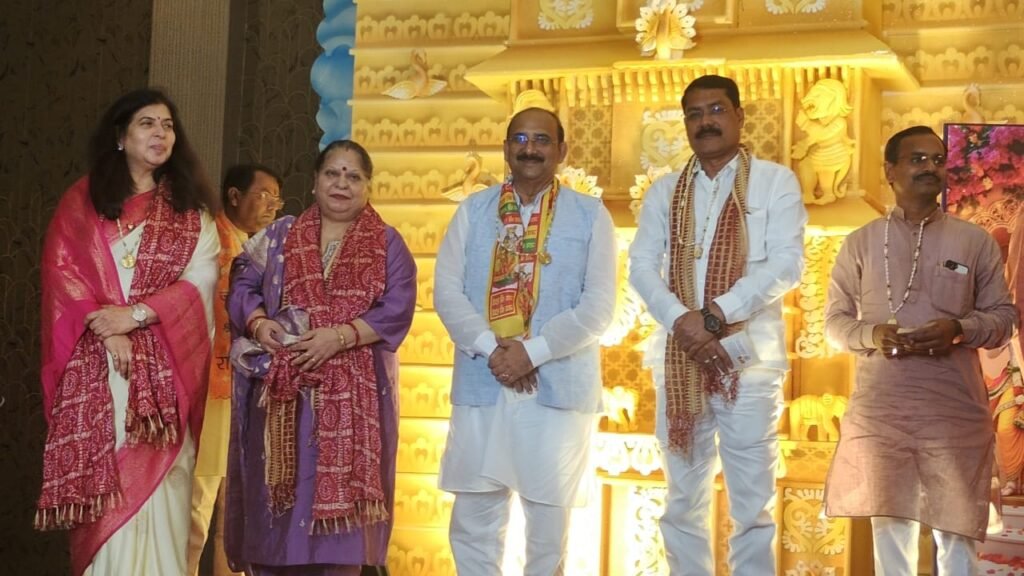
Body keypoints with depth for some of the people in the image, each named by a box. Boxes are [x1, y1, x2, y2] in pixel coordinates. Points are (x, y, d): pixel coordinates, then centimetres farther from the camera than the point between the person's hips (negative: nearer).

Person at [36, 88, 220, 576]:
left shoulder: (190, 208, 12)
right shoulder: (82, 200, 12)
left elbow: (201, 280, 0)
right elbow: (61, 269, 1)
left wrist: (135, 315, -12)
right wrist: (105, 327, -13)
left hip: (164, 367, 0)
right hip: (93, 364, 0)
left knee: (155, 481, -8)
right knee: (101, 484, -4)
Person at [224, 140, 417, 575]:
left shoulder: (388, 245, 7)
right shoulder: (279, 236, 14)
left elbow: (397, 310, -5)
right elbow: (242, 287, 8)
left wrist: (340, 336, -18)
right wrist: (259, 325, -13)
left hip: (353, 393, -1)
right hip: (281, 391, 2)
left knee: (340, 489, -2)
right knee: (278, 493, 1)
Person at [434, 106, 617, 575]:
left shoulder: (590, 215, 3)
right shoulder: (473, 210, 9)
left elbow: (599, 305, -4)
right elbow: (446, 290, 1)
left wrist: (533, 352, -13)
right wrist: (491, 349, -13)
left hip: (559, 387, -1)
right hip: (481, 385, 2)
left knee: (549, 521, 7)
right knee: (473, 520, 5)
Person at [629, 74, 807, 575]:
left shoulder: (775, 182, 4)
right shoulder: (664, 191, 14)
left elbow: (787, 263, -7)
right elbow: (641, 265, 5)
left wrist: (715, 314, -16)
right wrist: (680, 320, -13)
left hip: (748, 355, -3)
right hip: (678, 356, 4)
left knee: (751, 501, -1)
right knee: (683, 499, 9)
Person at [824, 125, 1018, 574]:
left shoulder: (976, 241, 6)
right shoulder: (860, 242, 6)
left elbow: (1004, 316, 7)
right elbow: (834, 320, 7)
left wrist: (960, 330, -13)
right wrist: (872, 335, -14)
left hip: (955, 409, 0)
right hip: (879, 408, 0)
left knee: (955, 526, 7)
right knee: (889, 526, 10)